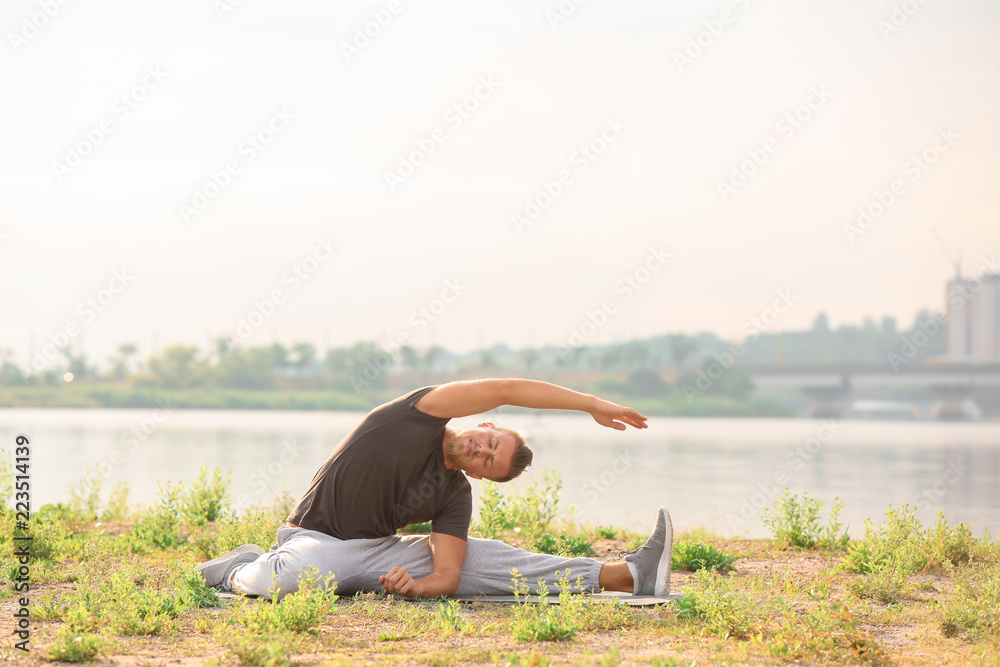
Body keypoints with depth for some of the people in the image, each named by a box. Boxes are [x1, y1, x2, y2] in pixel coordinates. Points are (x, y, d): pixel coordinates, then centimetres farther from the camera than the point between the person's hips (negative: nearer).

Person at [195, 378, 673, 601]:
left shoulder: (456, 496, 0)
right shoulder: (421, 413, -11)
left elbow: (448, 575, -7)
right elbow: (505, 390, -19)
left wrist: (417, 585, -32)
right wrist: (591, 404, -18)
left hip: (378, 554, 4)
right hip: (312, 539, -4)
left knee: (481, 558, -10)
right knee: (284, 581, -42)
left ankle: (625, 575, -12)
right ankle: (242, 568, -5)